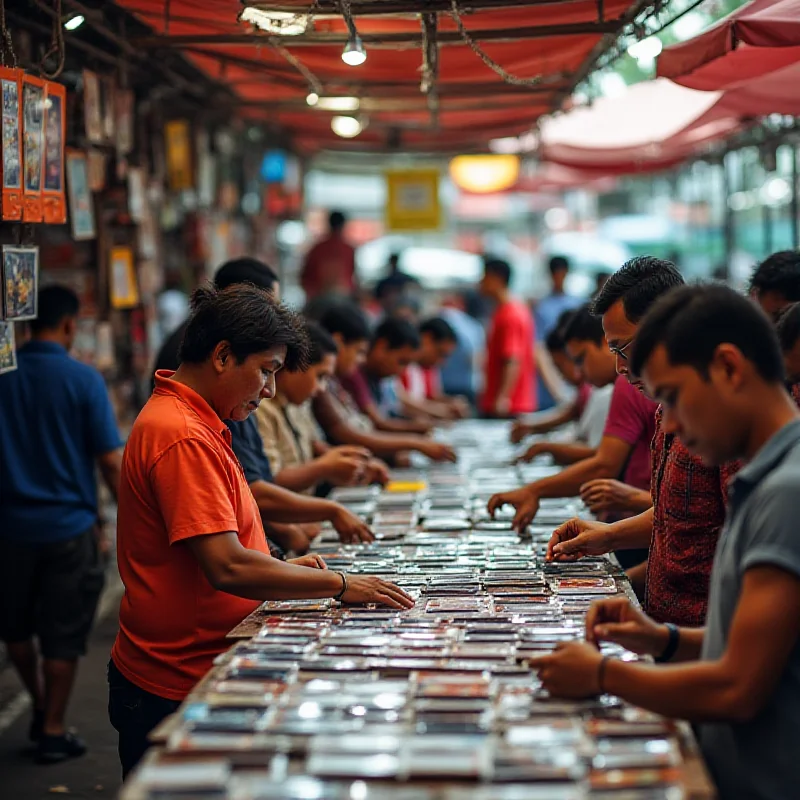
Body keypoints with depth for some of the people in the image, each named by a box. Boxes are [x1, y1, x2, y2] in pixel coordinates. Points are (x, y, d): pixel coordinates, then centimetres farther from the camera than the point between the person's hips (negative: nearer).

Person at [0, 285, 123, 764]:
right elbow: (111, 460, -11)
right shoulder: (83, 379, -11)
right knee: (63, 636, 9)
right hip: (69, 527, -3)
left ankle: (41, 709, 33)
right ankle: (53, 732, 16)